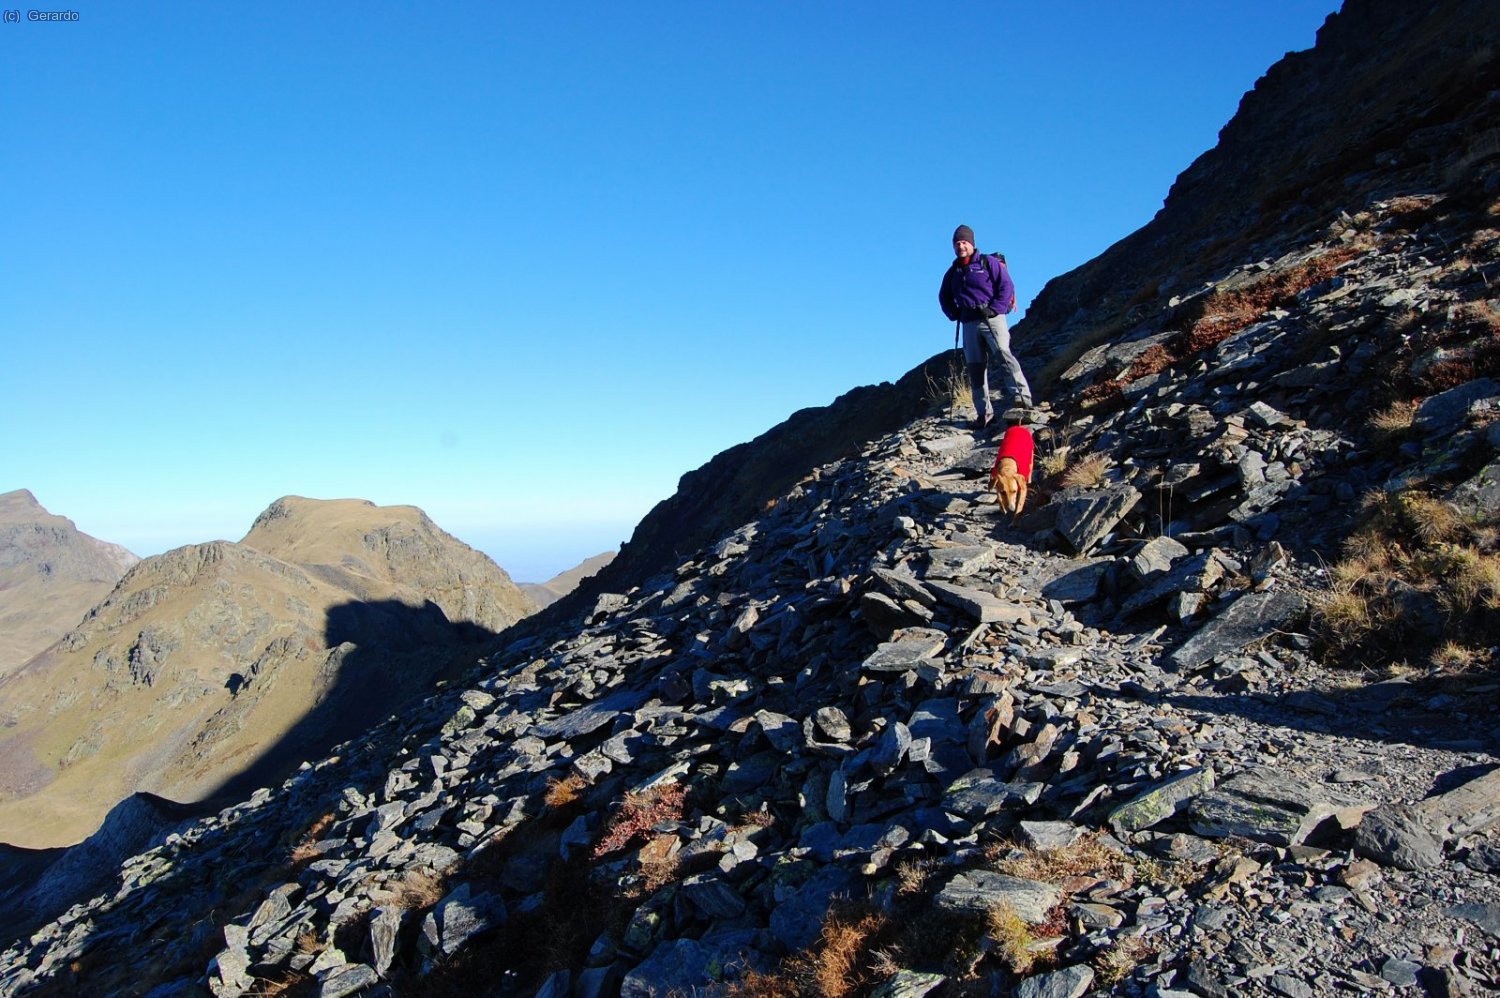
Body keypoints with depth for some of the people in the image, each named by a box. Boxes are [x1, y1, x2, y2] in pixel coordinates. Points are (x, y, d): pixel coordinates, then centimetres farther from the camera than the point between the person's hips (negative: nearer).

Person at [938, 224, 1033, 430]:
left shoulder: (988, 262, 3)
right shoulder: (953, 272, 17)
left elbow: (1006, 286, -3)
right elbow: (944, 297, 27)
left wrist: (995, 309, -14)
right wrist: (955, 314, 10)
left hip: (992, 318, -5)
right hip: (969, 324, 5)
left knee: (1002, 353, -24)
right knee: (975, 367, 1)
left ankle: (1021, 396, -33)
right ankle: (984, 411, 4)